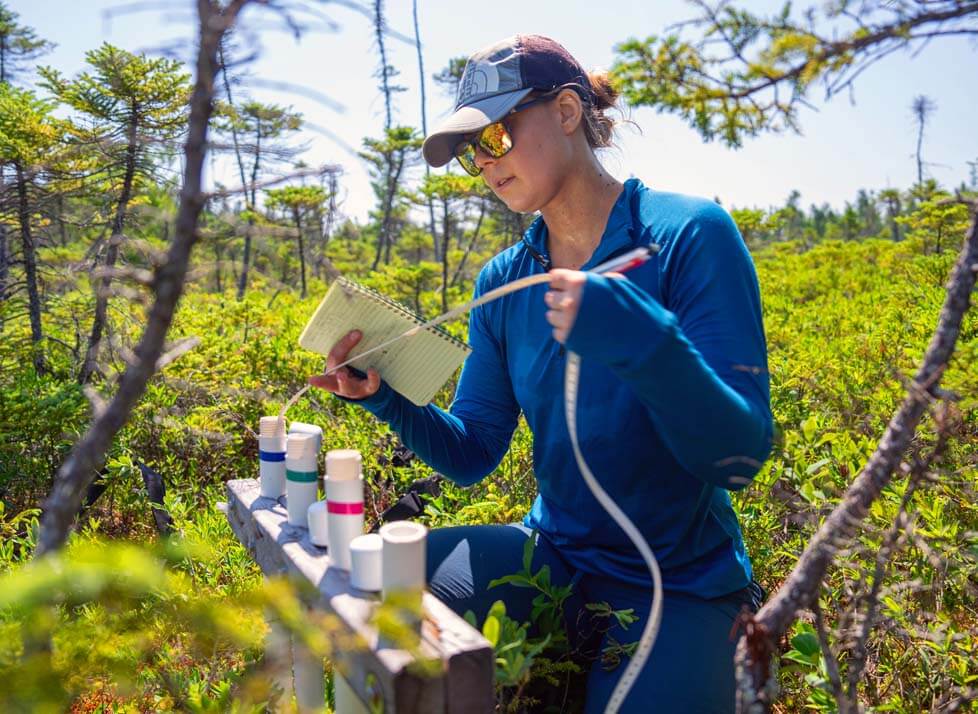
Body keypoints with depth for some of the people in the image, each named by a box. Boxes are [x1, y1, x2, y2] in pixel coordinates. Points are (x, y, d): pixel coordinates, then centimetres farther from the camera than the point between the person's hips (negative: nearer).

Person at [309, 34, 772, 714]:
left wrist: (641, 340, -33)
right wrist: (389, 399, -12)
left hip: (680, 582, -3)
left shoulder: (689, 233, -13)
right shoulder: (503, 281, 2)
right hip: (557, 555, 4)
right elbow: (472, 454, 5)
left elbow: (741, 455, -18)